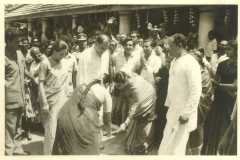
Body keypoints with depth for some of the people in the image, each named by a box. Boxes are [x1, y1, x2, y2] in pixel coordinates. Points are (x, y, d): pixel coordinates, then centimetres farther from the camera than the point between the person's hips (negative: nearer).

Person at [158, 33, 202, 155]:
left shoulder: (190, 63, -18)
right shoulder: (174, 61, 9)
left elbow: (196, 91, -21)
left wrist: (186, 114, -19)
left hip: (183, 113, -8)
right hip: (173, 111, 8)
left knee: (176, 148, 3)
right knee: (166, 147, 16)